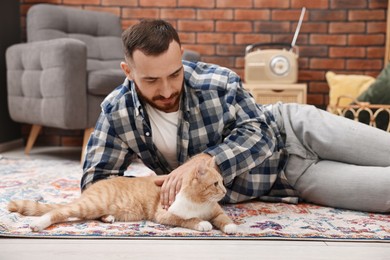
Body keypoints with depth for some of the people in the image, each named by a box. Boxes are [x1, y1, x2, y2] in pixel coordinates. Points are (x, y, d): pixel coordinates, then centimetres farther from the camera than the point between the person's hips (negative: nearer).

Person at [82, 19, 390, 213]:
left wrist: (202, 160, -34)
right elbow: (95, 179, -12)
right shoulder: (118, 112, -16)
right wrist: (160, 189, -27)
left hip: (293, 128, -1)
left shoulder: (218, 83, -25)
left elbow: (258, 133, -17)